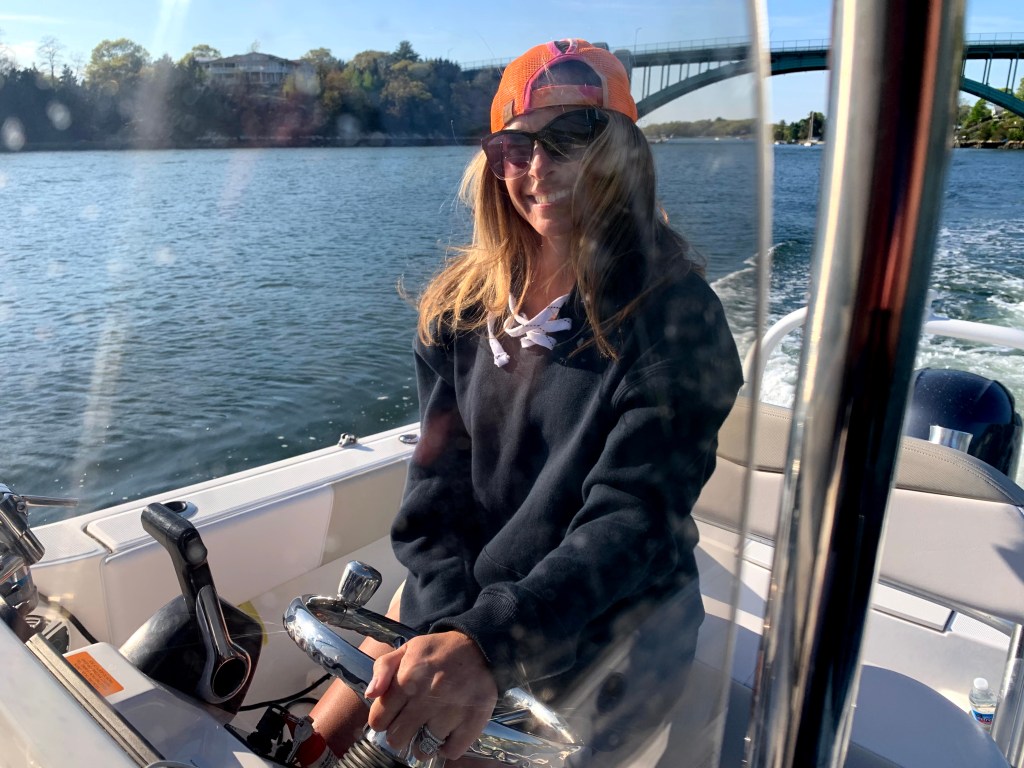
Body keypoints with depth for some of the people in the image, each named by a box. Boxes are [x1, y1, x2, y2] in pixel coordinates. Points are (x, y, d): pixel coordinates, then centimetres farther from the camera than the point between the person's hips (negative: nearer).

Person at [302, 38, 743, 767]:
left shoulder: (674, 316, -15)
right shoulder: (461, 306, -1)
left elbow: (631, 522, -23)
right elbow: (436, 489, -5)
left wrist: (486, 646, -35)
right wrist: (450, 626, -21)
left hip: (604, 626, -4)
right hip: (457, 601, 5)